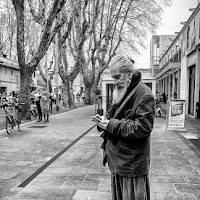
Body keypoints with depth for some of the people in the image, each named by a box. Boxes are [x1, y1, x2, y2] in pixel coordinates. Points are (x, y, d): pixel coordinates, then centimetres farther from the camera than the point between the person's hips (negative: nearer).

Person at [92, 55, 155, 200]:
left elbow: (143, 127, -23)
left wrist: (112, 125, -22)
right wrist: (105, 120, -2)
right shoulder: (122, 93, 12)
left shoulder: (144, 94, -16)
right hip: (118, 159, 8)